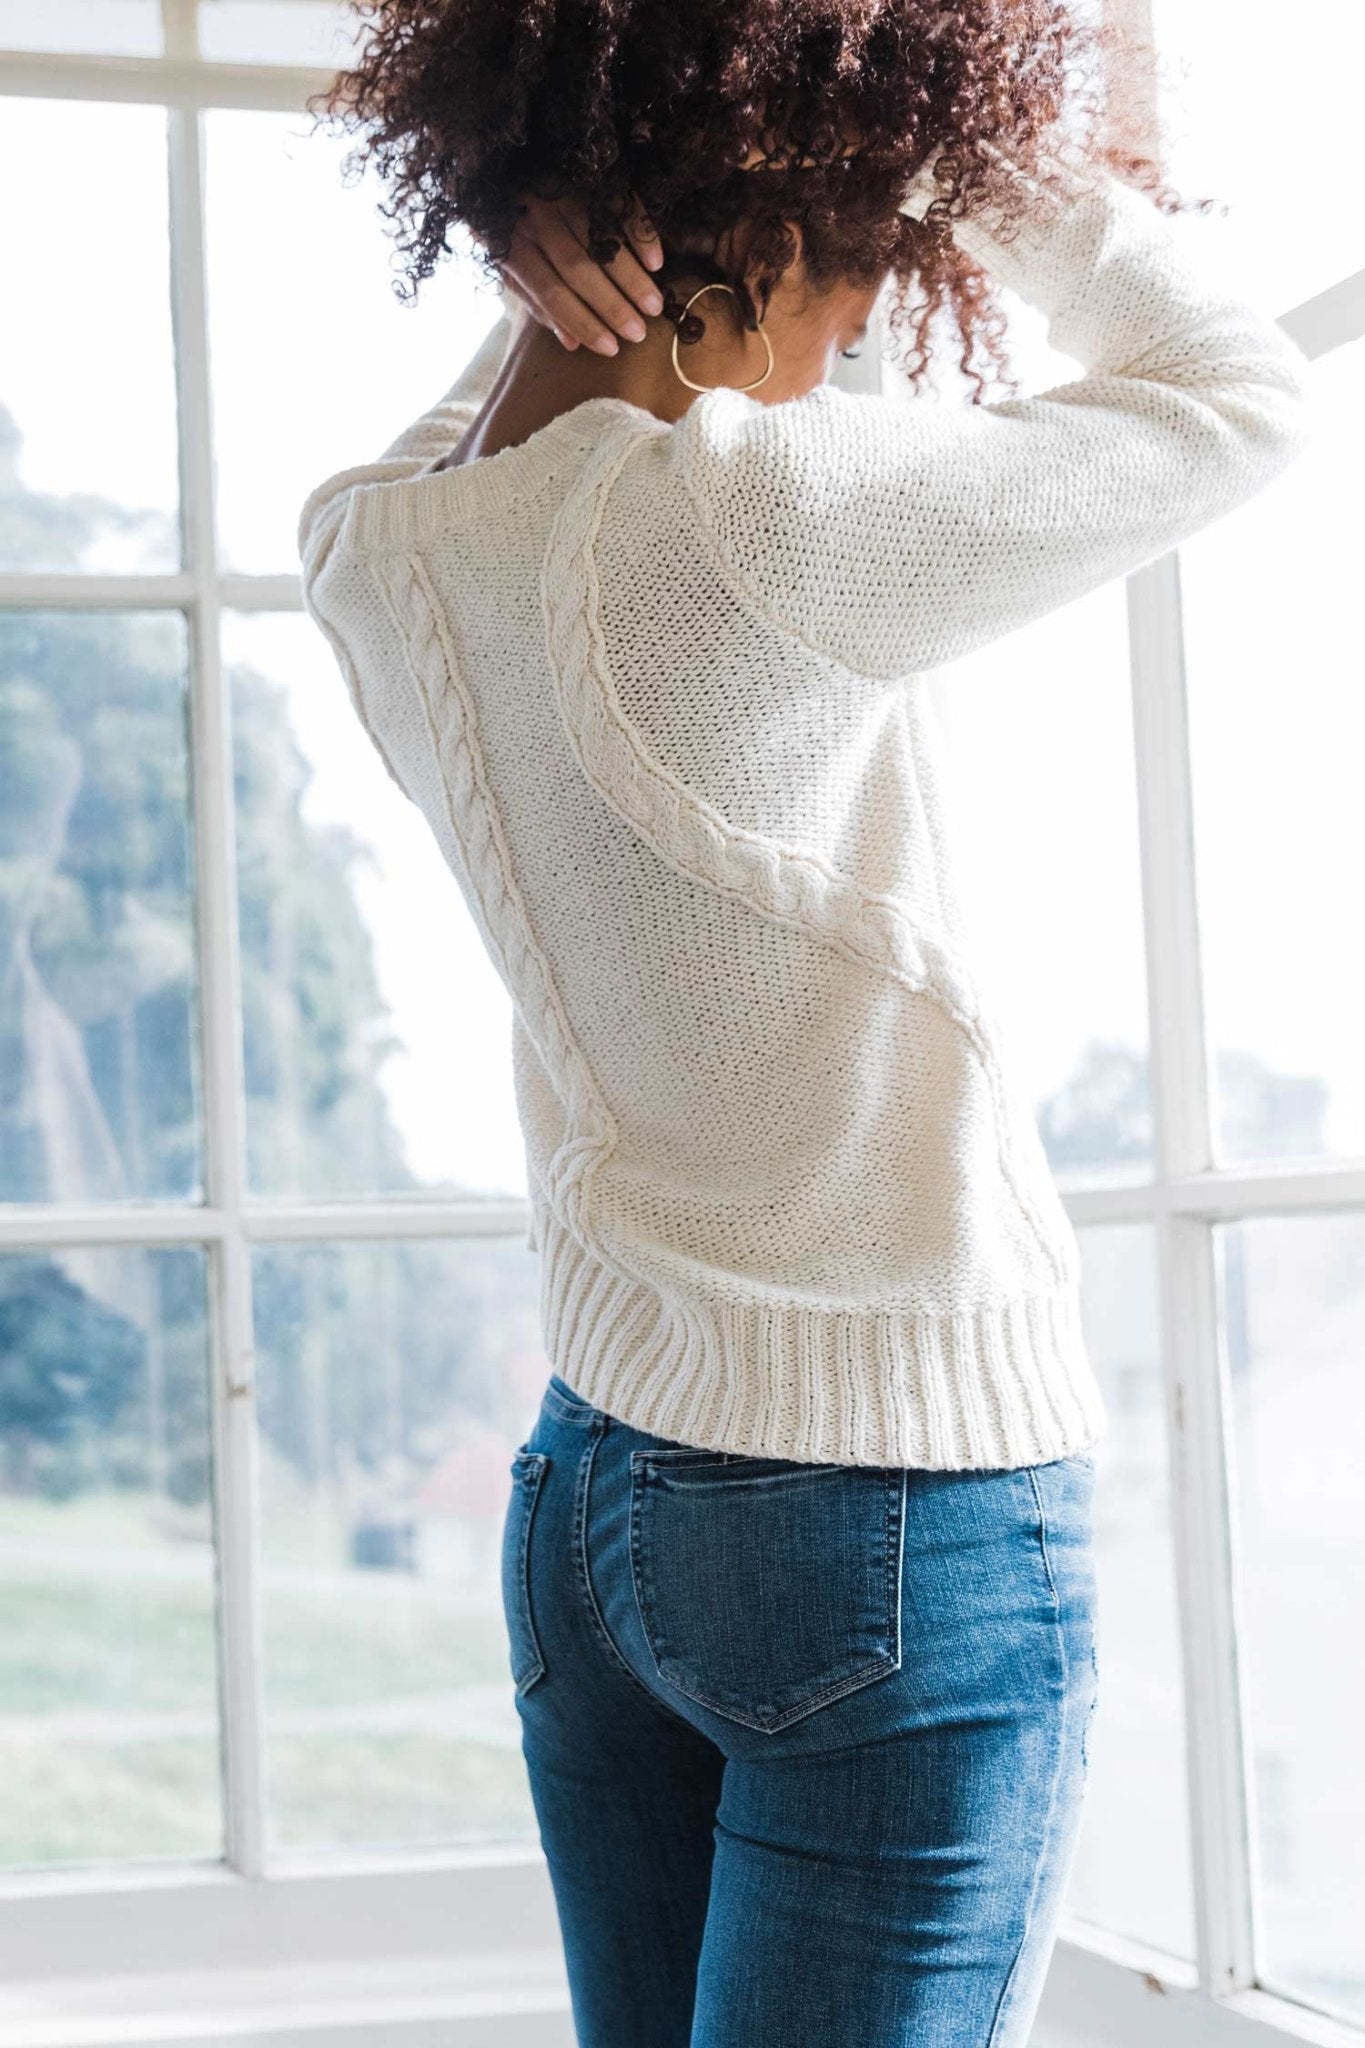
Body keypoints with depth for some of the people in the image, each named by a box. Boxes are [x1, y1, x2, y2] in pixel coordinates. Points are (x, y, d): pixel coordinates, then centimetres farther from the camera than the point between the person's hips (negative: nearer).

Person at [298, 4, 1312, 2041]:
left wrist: (565, 259, 6)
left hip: (594, 1486, 7)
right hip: (905, 1508, -7)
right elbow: (1238, 399, -6)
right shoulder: (759, 522, -21)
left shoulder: (373, 554, -2)